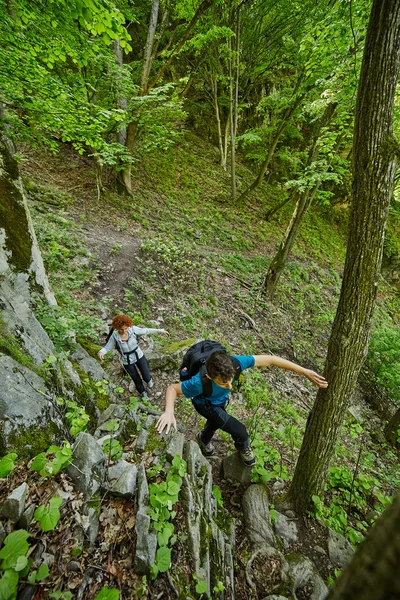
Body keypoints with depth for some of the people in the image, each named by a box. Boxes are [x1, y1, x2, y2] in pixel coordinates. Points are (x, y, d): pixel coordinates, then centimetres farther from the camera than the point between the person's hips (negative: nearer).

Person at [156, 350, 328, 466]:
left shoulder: (235, 363, -42)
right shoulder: (199, 383, -46)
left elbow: (269, 359, -36)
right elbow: (172, 388, -29)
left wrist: (305, 372, -39)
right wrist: (169, 411, -49)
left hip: (220, 400, 4)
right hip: (205, 404, -4)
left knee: (217, 422, 32)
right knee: (239, 431, -13)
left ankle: (203, 439, 69)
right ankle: (243, 448, 26)